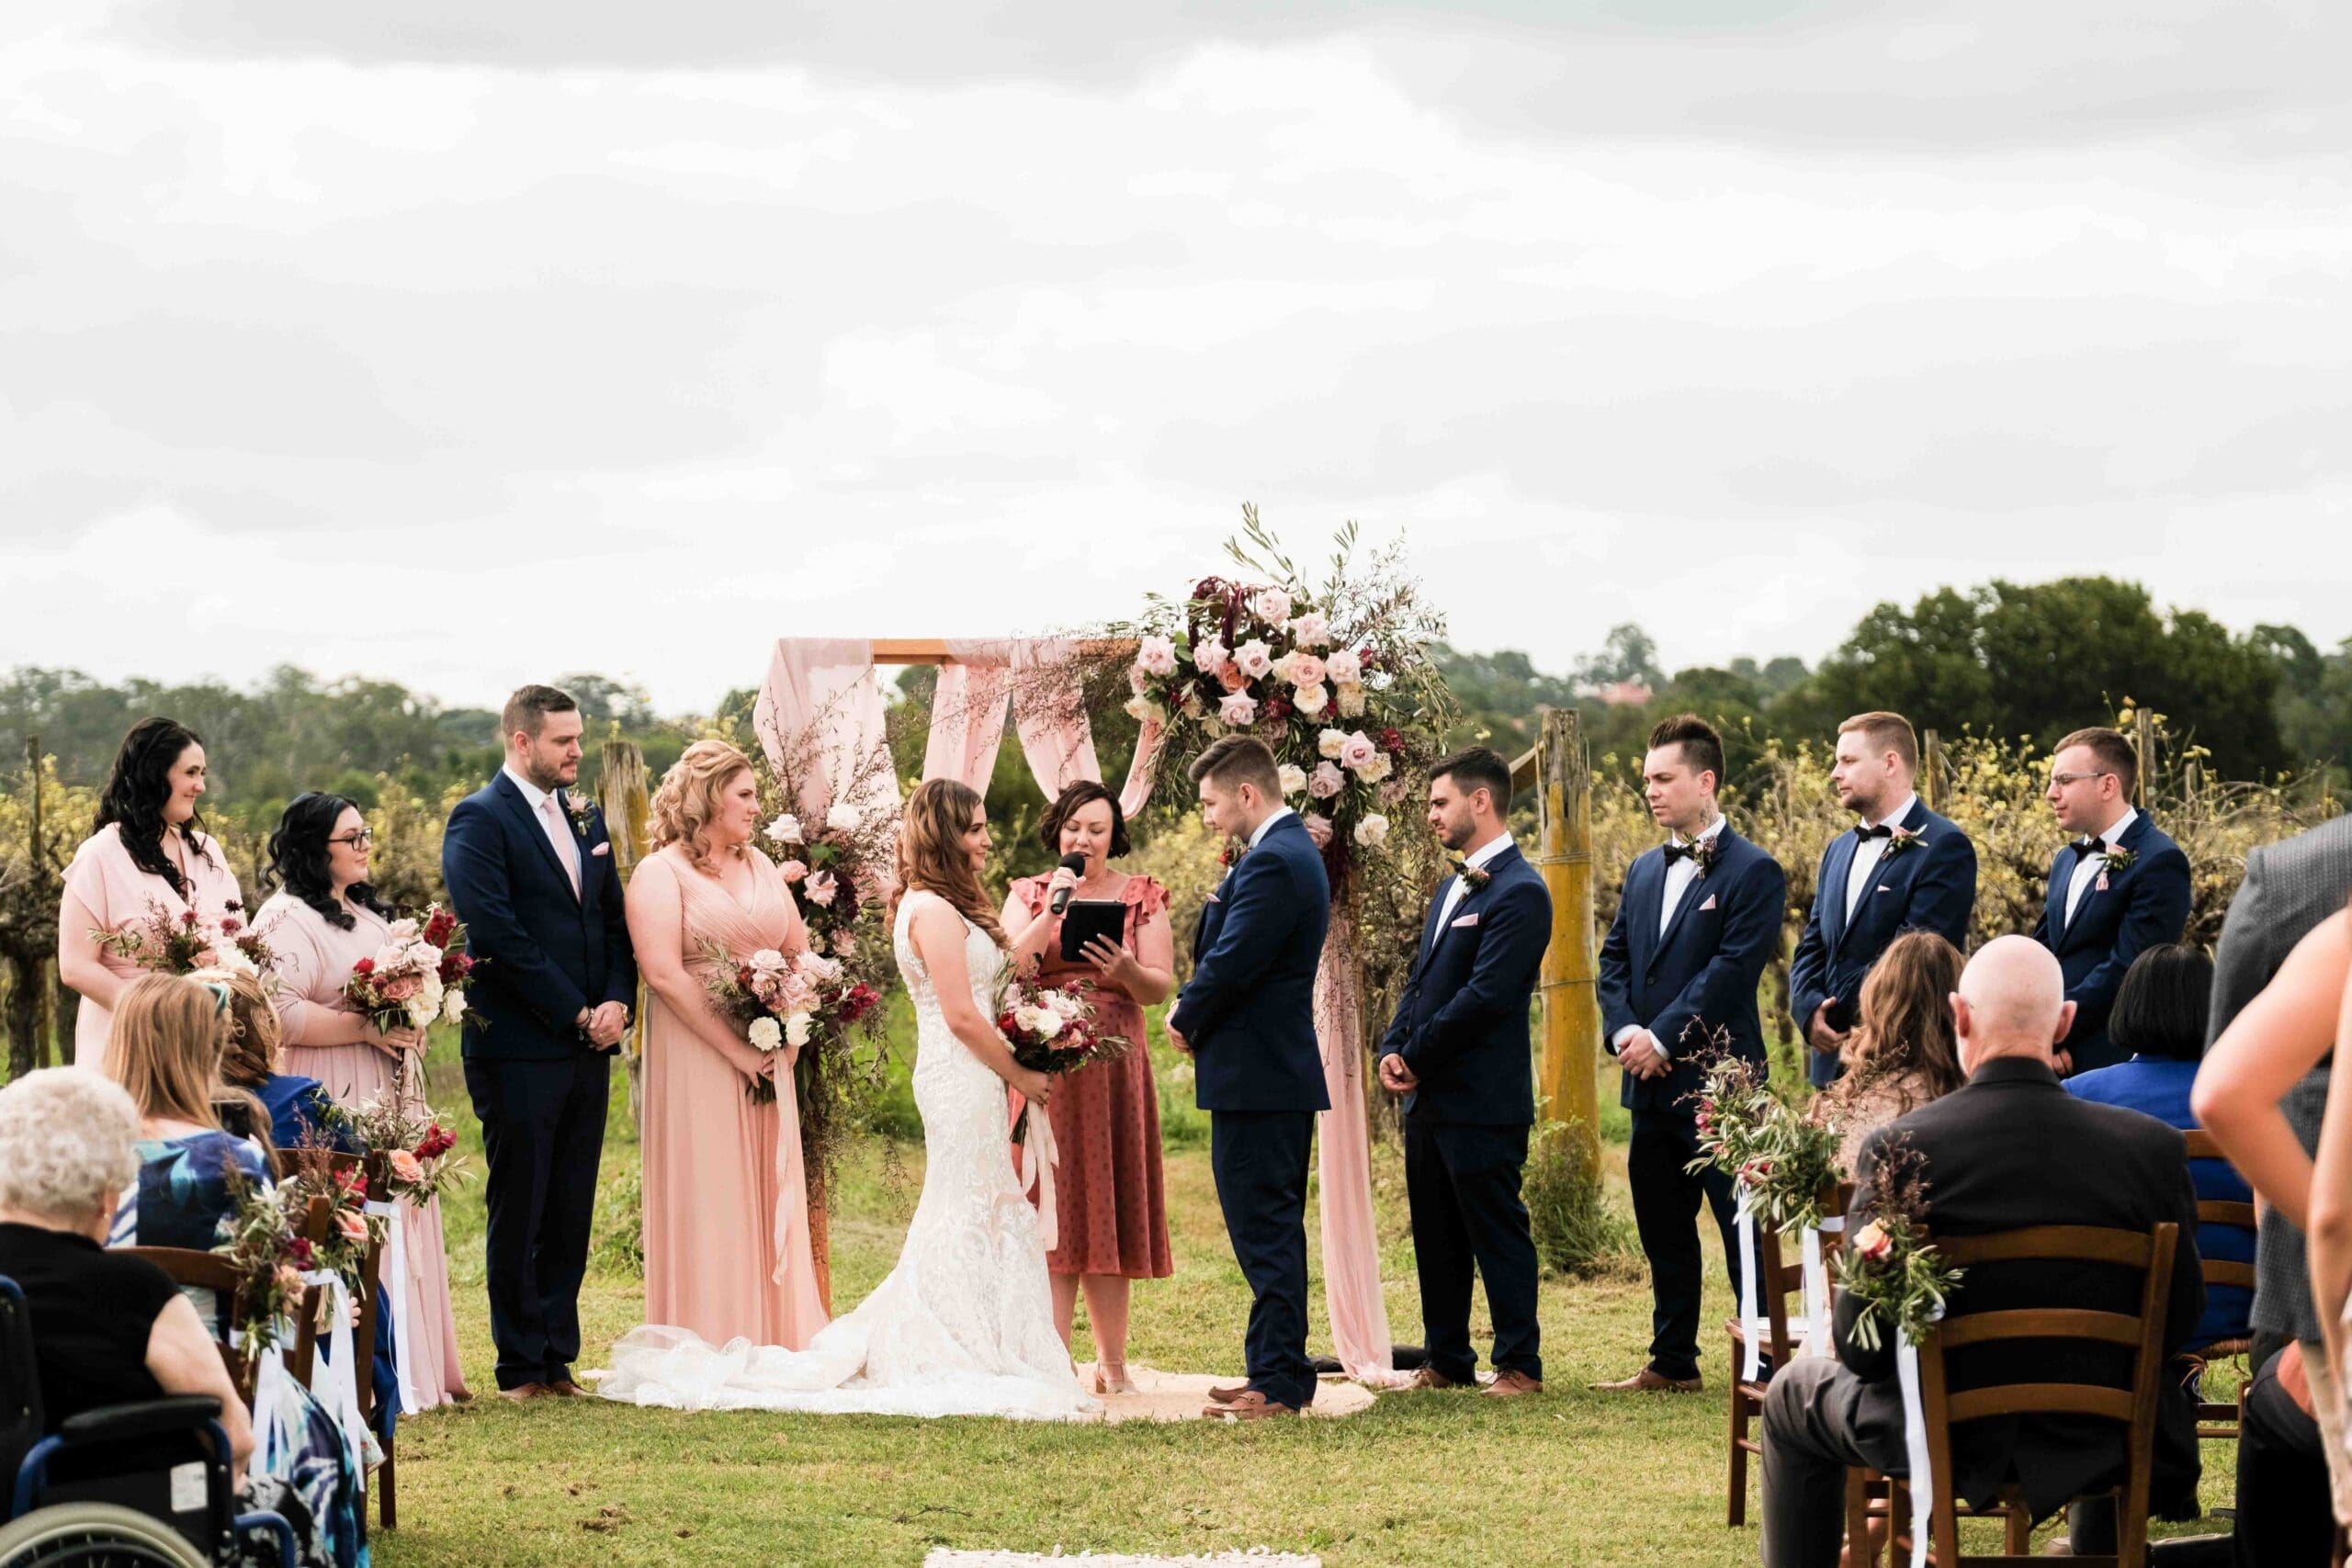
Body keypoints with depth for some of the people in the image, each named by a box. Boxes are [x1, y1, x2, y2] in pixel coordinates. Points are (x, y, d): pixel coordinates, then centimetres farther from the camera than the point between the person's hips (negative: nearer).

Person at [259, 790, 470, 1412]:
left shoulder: (368, 913, 19)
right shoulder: (289, 919, -11)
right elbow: (280, 1014, -22)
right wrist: (366, 1029, -20)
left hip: (388, 1098, 9)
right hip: (335, 1105, -9)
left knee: (397, 1218, 9)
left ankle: (413, 1369, 14)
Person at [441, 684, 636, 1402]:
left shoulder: (586, 817, 16)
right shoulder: (480, 820, -7)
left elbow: (616, 918, 17)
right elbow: (499, 933, -15)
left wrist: (618, 1000, -1)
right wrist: (575, 1013, -13)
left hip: (587, 1046, 7)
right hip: (519, 1047, -6)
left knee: (571, 1214, 8)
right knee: (519, 1210, -1)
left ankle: (559, 1359, 13)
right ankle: (520, 1369, 4)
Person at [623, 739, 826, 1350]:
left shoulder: (760, 866, 15)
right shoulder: (660, 874, -7)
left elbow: (800, 952, 18)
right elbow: (663, 974, -17)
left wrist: (789, 1031, 1)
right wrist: (736, 1050, -17)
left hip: (767, 1060, 7)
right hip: (697, 1063, -7)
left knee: (771, 1199, 7)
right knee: (706, 1201, -4)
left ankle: (777, 1341, 12)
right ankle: (711, 1349, -1)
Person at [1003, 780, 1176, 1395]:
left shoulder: (1142, 897, 8)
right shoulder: (1028, 894, 8)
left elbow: (1161, 987, 2)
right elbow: (1010, 969, -6)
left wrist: (1127, 969, -18)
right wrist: (1052, 912, -15)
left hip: (1115, 1066, 1)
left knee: (1109, 1205, 2)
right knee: (1052, 1208, -4)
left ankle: (1111, 1360, 6)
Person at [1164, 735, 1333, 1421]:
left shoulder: (1272, 864, -19)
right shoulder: (1292, 851, 15)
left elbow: (1230, 966, -22)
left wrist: (1186, 1020, -4)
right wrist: (1193, 1012, 2)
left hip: (1256, 1080, -11)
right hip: (1282, 1076, 11)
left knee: (1265, 1235, -7)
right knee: (1273, 1234, 15)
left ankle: (1278, 1385, -5)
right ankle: (1280, 1374, 21)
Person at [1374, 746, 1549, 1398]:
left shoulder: (1519, 891, -14)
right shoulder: (1453, 885, 17)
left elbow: (1485, 996, -20)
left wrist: (1417, 1055, -12)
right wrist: (1393, 1049, 2)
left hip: (1481, 1100, -9)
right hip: (1429, 1098, 9)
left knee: (1497, 1234, -2)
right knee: (1436, 1238, 13)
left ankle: (1520, 1364, 4)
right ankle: (1447, 1361, 20)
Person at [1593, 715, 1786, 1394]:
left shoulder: (1754, 872, -7)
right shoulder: (1644, 871, 16)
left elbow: (1731, 971, -15)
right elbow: (1615, 958, 14)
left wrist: (1663, 1039, -17)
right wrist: (1624, 1032, -4)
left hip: (1718, 1080, -8)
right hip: (1650, 1084, 8)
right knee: (1662, 1230, 12)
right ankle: (1672, 1362, 20)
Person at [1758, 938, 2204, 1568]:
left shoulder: (1899, 1148, -18)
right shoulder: (2153, 1148, -14)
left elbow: (1861, 1349, -14)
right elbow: (2179, 1321, -5)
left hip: (1949, 1441, -2)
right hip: (2099, 1447, 2)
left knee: (1794, 1393, 29)